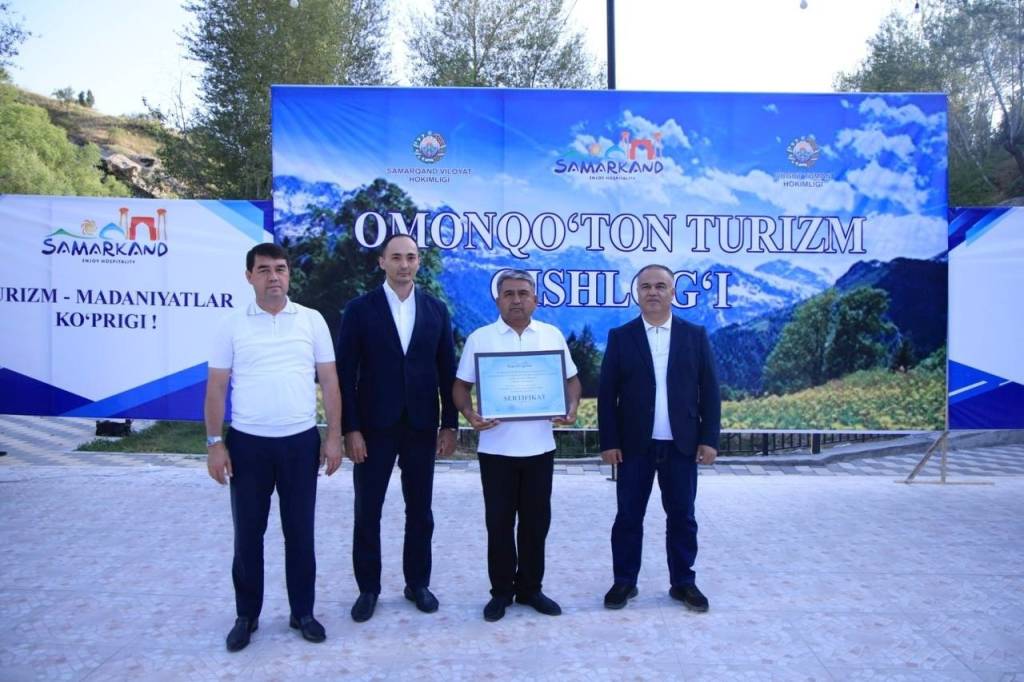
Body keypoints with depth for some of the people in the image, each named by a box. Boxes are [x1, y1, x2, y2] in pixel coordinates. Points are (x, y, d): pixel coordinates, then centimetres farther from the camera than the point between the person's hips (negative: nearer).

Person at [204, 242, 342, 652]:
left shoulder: (312, 321, 2)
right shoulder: (232, 326, 2)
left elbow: (329, 381, 3)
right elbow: (216, 388, 3)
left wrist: (334, 437, -2)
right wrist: (214, 443, -4)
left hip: (301, 442, 0)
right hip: (247, 443, 0)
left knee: (299, 532, 10)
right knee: (248, 534, 10)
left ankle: (303, 612, 24)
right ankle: (247, 615, 26)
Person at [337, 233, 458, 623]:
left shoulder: (436, 310, 5)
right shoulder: (360, 309, -2)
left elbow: (447, 371, 6)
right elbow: (345, 373, -4)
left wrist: (450, 425, 3)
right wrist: (350, 429, -9)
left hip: (421, 427, 2)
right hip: (374, 427, -2)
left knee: (420, 511, 11)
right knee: (367, 512, 7)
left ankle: (417, 584, 27)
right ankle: (368, 589, 22)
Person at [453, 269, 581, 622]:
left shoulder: (552, 336, 5)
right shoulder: (480, 338, -1)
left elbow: (571, 379, 10)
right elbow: (462, 385, 2)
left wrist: (571, 407, -9)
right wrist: (470, 414, -17)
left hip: (539, 446, 2)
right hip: (496, 448, -2)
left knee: (536, 521, 11)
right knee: (499, 523, 7)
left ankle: (530, 588, 26)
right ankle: (501, 591, 21)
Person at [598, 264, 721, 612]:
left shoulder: (695, 335, 5)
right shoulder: (620, 337, 2)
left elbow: (709, 390, 4)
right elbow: (607, 394, 0)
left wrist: (709, 438, -3)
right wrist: (609, 441, -6)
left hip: (682, 444, 1)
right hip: (634, 445, -1)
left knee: (682, 516, 10)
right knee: (628, 516, 7)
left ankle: (683, 582, 24)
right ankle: (624, 581, 20)